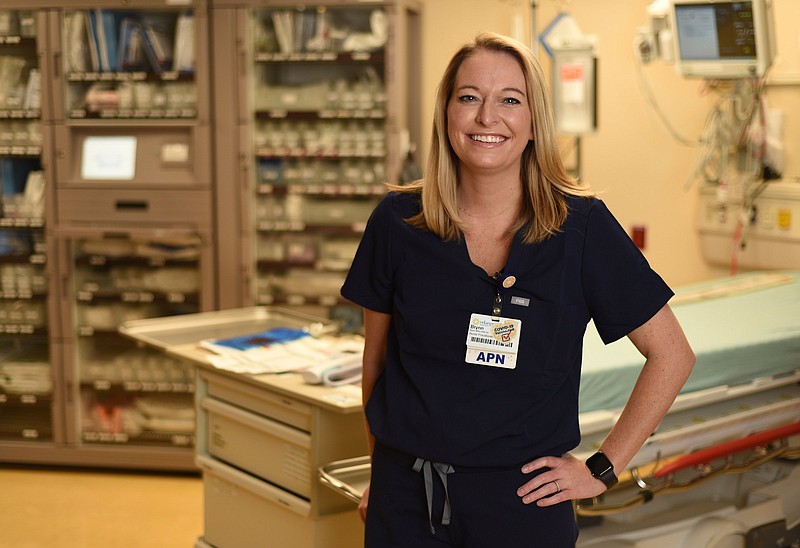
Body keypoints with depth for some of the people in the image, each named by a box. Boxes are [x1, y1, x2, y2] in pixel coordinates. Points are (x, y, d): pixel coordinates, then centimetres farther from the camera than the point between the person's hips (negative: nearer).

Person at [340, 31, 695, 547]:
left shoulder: (583, 226, -9)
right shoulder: (398, 222, -4)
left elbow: (672, 355, -2)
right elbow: (377, 357, 8)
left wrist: (602, 469, -3)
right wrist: (382, 471, 10)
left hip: (523, 501, -1)